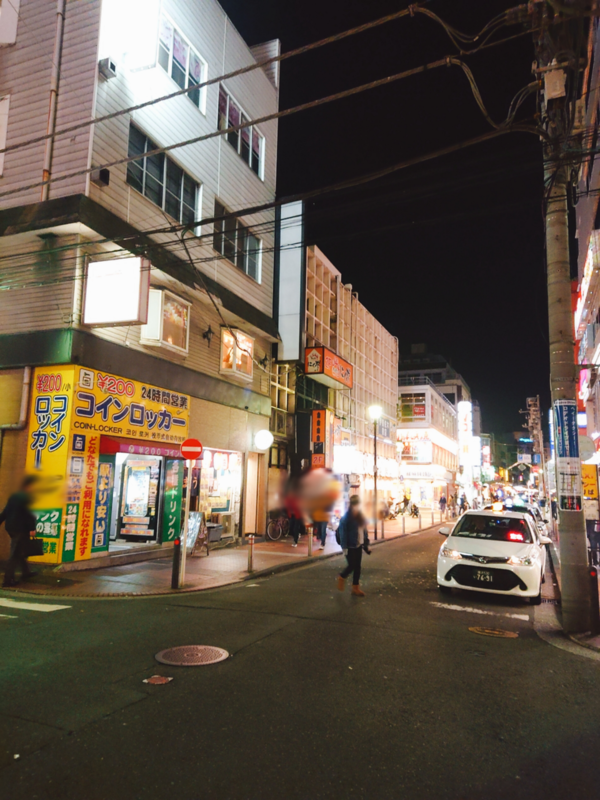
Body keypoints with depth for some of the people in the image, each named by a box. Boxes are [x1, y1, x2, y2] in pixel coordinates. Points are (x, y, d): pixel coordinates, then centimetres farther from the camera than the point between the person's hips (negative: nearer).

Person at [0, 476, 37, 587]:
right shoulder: (27, 497, -16)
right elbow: (29, 514, -20)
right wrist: (32, 528, -17)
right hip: (20, 529, -9)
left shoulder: (14, 496, 11)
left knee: (21, 550, 22)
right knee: (16, 554, -2)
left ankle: (26, 572, 35)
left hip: (10, 528, 9)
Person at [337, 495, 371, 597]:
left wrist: (366, 544, 9)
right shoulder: (346, 517, -14)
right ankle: (341, 577, 26)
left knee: (357, 566, 8)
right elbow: (342, 532, -16)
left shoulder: (360, 516, 7)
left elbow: (364, 530, 11)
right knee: (352, 565, -2)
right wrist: (344, 547, -18)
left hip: (359, 545, 6)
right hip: (350, 546, -6)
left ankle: (355, 587, 18)